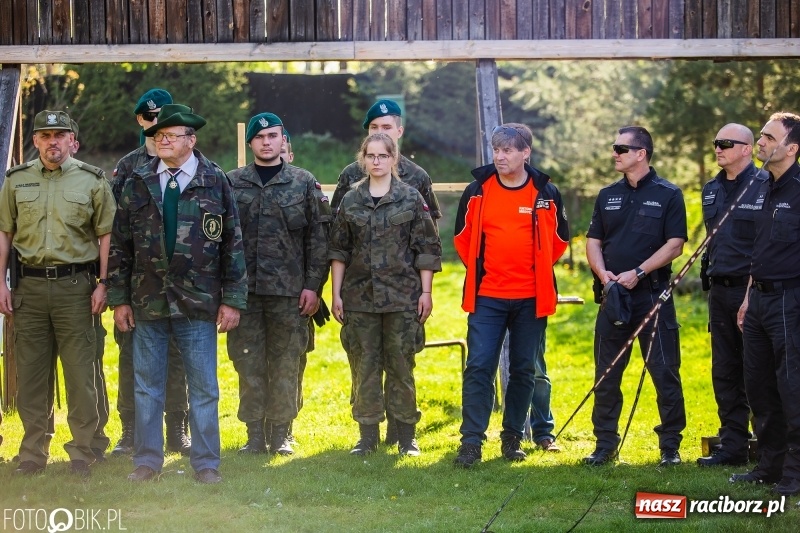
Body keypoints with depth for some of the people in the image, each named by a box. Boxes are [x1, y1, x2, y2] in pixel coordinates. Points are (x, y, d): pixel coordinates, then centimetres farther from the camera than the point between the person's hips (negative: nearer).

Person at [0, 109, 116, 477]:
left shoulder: (92, 181, 3)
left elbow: (106, 235, 3)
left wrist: (102, 283, -5)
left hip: (75, 284, -2)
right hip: (29, 286, 2)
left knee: (80, 372, -1)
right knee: (30, 372, 5)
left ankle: (82, 453, 7)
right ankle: (33, 453, 13)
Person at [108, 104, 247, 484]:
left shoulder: (215, 183, 2)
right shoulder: (137, 185, 7)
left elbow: (233, 245, 2)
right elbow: (120, 245, 9)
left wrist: (232, 300, -3)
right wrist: (119, 299, 4)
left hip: (198, 304, -2)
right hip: (147, 303, 2)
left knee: (204, 388, 3)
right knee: (147, 387, 8)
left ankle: (206, 464, 11)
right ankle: (147, 461, 17)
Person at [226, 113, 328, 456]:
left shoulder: (304, 183, 6)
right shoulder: (232, 183, 9)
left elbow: (317, 238, 5)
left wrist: (312, 285, -2)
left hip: (289, 290, -1)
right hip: (244, 289, 1)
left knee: (286, 364, 2)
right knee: (249, 364, 2)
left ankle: (281, 434, 11)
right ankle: (255, 435, 10)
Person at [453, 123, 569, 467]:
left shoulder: (546, 194, 0)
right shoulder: (477, 191, 0)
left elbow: (559, 239, 13)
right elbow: (463, 237, 14)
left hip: (531, 298, 1)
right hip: (487, 297, -1)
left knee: (524, 370, 8)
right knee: (479, 367, -7)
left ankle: (512, 438, 19)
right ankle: (471, 441, -6)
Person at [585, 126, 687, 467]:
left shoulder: (668, 195, -2)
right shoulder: (608, 196, 13)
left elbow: (675, 245, -8)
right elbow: (593, 241, 13)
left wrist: (638, 273, -16)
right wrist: (604, 274, -7)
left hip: (653, 295, -5)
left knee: (664, 372, -2)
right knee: (606, 375, 7)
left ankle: (670, 446, 5)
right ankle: (605, 444, 16)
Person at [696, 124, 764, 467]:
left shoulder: (765, 187, -10)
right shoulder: (712, 190, 14)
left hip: (752, 289, -8)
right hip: (720, 290, 8)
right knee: (725, 372, 10)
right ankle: (733, 445, 16)